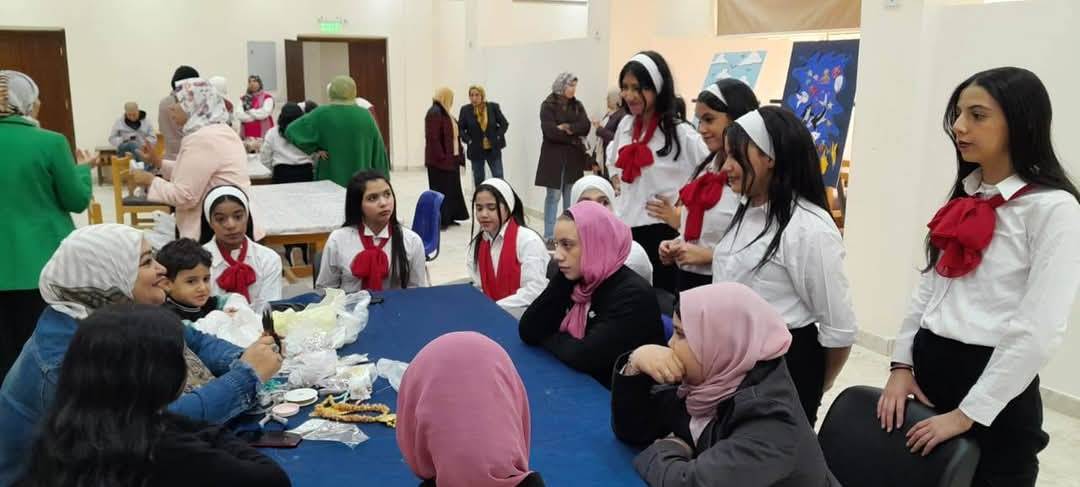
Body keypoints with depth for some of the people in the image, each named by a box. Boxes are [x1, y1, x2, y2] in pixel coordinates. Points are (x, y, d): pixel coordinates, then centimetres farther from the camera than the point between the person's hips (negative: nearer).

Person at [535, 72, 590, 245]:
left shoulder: (577, 105, 12)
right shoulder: (548, 105, -4)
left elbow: (585, 127, -2)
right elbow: (550, 131, -15)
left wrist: (567, 127, -15)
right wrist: (574, 138, -9)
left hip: (574, 158, 5)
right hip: (554, 157, -5)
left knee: (572, 198, 5)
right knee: (553, 196, -3)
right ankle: (549, 237, 0)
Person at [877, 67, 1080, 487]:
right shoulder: (965, 196, 10)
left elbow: (1040, 330, -18)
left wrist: (968, 413, -17)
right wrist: (901, 364, 2)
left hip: (993, 385, -7)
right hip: (928, 368, 7)